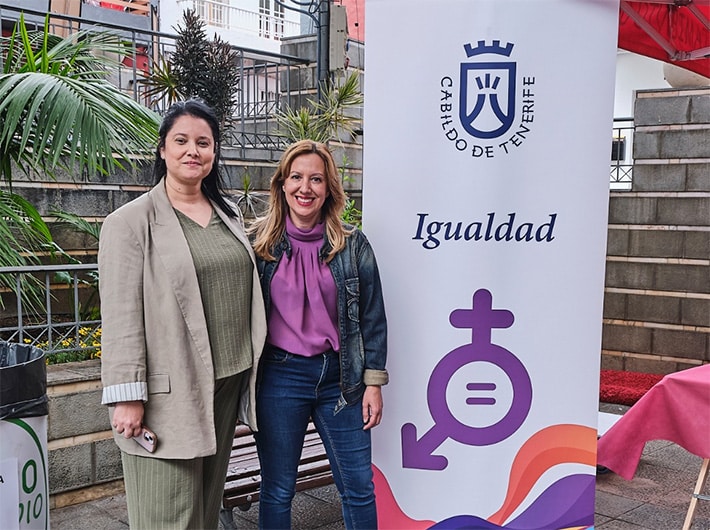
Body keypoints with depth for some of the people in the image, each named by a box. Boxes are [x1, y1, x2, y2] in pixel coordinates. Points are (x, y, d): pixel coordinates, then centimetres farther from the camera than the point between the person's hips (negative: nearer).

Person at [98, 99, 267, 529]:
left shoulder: (229, 215, 12)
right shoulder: (131, 222, -7)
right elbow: (121, 317, -12)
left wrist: (251, 370, 16)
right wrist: (127, 396, -15)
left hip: (228, 381, 6)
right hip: (170, 392, -6)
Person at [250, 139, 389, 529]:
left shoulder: (352, 245, 1)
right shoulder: (257, 242, -1)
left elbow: (372, 317, 3)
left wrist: (373, 382, 0)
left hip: (340, 376, 1)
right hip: (280, 377, 0)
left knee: (359, 488, 8)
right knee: (277, 491, 11)